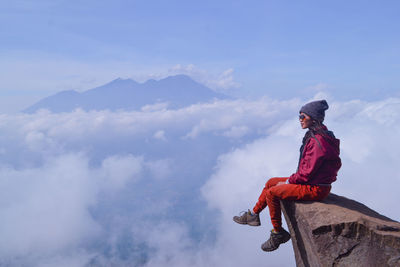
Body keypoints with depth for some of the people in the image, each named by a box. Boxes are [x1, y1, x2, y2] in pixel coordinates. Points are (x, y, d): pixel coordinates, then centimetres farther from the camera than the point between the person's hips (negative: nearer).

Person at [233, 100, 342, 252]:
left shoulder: (318, 142, -25)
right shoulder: (314, 136, 8)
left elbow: (308, 172, -24)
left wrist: (289, 181, -10)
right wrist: (292, 179, 8)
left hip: (315, 188, -10)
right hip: (309, 181, 10)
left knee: (272, 193, -14)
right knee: (271, 182, 12)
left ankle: (278, 233, 2)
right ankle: (254, 215, 23)